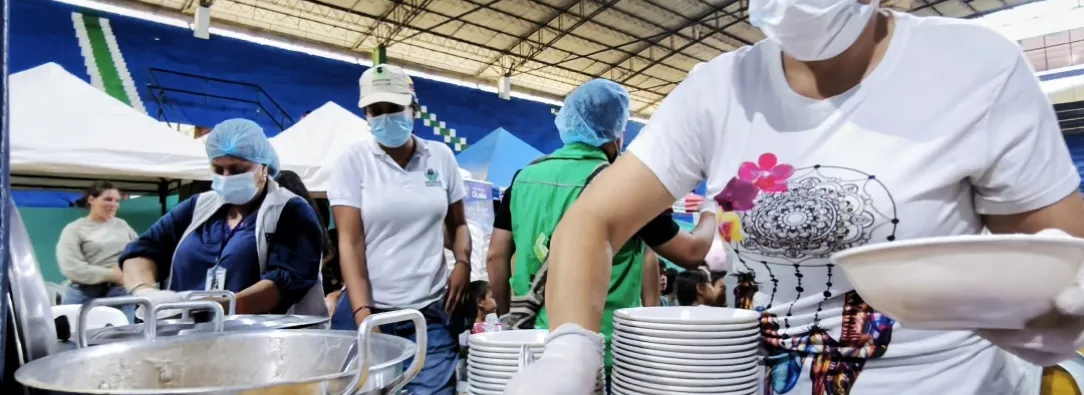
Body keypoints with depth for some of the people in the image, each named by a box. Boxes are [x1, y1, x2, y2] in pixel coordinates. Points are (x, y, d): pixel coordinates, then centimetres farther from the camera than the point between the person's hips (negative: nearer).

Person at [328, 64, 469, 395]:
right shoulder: (354, 161, -2)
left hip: (430, 311, 1)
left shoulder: (441, 156, 4)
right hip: (369, 307, -1)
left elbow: (457, 223, 14)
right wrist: (362, 313, -15)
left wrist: (463, 262, -5)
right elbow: (350, 243, -7)